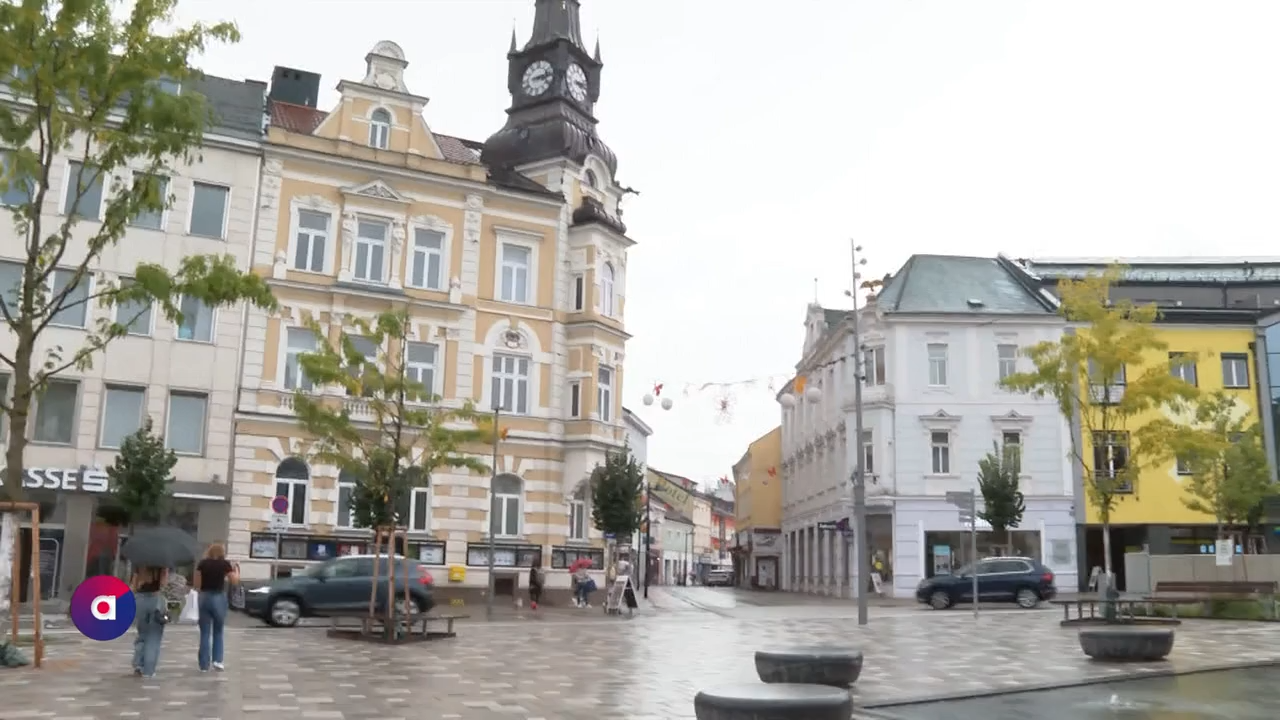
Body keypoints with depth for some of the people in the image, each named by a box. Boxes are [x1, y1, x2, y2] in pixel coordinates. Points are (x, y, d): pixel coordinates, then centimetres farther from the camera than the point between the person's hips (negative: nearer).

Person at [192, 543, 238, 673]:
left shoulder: (202, 564, 1)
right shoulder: (225, 564, -4)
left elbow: (196, 584, 1)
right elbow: (234, 581, 2)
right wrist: (236, 571, 19)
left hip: (204, 598, 1)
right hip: (219, 598, -1)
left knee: (205, 633, 7)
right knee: (218, 631, 14)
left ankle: (204, 665, 7)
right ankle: (217, 660, 3)